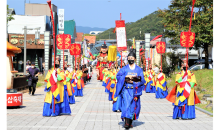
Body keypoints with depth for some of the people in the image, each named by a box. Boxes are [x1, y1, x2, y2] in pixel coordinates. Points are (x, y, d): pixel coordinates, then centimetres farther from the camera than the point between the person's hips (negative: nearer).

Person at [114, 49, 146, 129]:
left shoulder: (139, 69, 8)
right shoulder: (124, 68, 7)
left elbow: (142, 80, 1)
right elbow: (118, 76, -3)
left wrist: (133, 81, -13)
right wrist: (126, 77, -16)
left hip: (135, 90, 2)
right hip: (126, 90, -1)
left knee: (134, 106, 3)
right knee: (127, 104, -15)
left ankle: (130, 122, 16)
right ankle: (126, 122, -19)